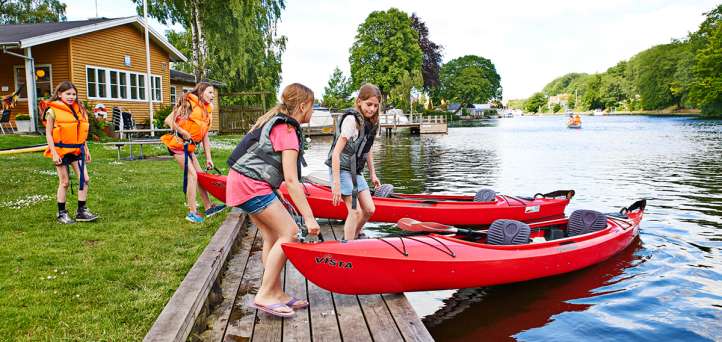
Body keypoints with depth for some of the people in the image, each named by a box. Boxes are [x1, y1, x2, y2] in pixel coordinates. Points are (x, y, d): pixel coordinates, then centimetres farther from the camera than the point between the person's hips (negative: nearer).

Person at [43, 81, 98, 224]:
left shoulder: (78, 110, 10)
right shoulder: (52, 111, -7)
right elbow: (48, 133, -8)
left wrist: (86, 150, 15)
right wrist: (54, 153, -14)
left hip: (77, 149, 5)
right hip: (61, 150, -5)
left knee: (84, 179, -2)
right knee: (64, 182, 1)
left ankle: (82, 211, 6)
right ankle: (62, 213, 15)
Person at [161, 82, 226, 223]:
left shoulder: (205, 111, 11)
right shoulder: (188, 103, -11)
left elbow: (205, 136, 11)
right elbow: (169, 121, -18)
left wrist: (208, 158, 7)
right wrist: (185, 133, -19)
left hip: (189, 146, 8)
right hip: (179, 144, -8)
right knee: (192, 175, -12)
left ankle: (208, 207, 17)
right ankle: (192, 212, -6)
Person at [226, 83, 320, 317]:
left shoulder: (276, 121, 15)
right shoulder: (287, 131, -15)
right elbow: (291, 180, -21)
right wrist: (309, 218, -21)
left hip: (244, 182, 10)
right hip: (251, 185, -10)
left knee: (272, 236, 9)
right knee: (289, 232, -9)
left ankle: (277, 294, 14)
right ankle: (265, 295, -5)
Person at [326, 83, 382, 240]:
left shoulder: (371, 122, 6)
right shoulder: (351, 119, -20)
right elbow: (336, 152, -23)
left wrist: (373, 174, 18)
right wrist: (336, 184, -26)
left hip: (355, 171, 8)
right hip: (341, 169, -8)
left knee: (369, 210, 7)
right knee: (355, 211, -12)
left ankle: (353, 236, 29)